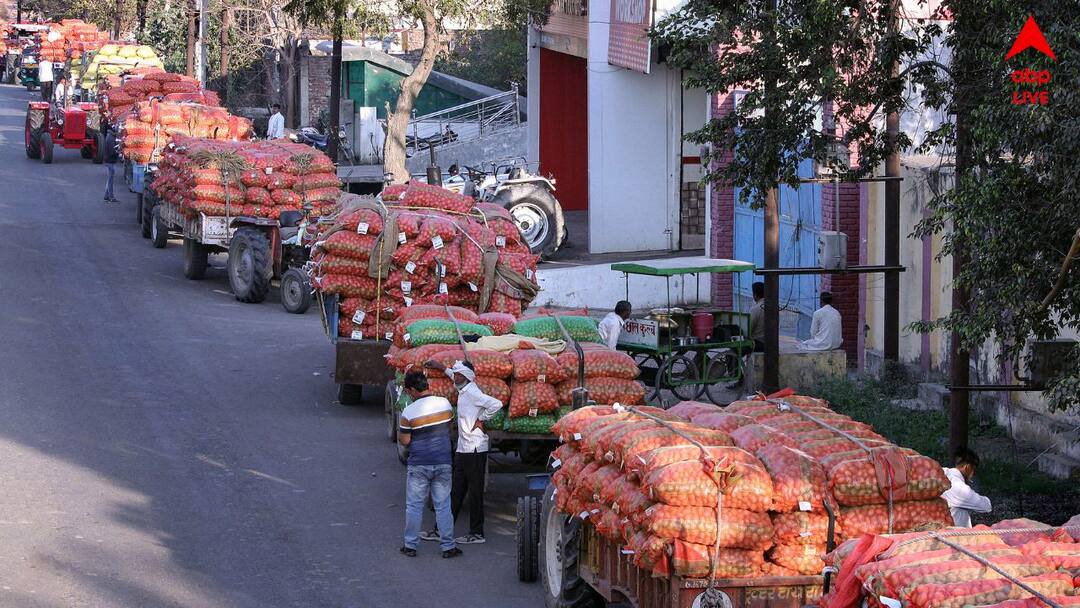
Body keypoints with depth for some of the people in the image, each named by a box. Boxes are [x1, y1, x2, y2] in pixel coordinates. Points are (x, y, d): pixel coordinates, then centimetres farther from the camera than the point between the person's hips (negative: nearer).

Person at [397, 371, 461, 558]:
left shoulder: (409, 412, -13)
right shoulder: (444, 403, -4)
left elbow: (404, 441, -8)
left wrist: (400, 427, 10)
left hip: (418, 465, -3)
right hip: (443, 463, 3)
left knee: (414, 506, 9)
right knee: (443, 506, 8)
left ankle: (410, 545, 13)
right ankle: (448, 546, 10)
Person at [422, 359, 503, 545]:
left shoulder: (473, 393, -16)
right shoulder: (463, 391, 12)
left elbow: (496, 404, -29)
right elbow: (459, 379, 38)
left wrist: (481, 420, -18)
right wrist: (442, 368, 39)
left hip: (474, 449, -9)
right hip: (463, 449, 9)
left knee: (475, 492, -2)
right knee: (456, 492, 12)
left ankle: (477, 533, 3)